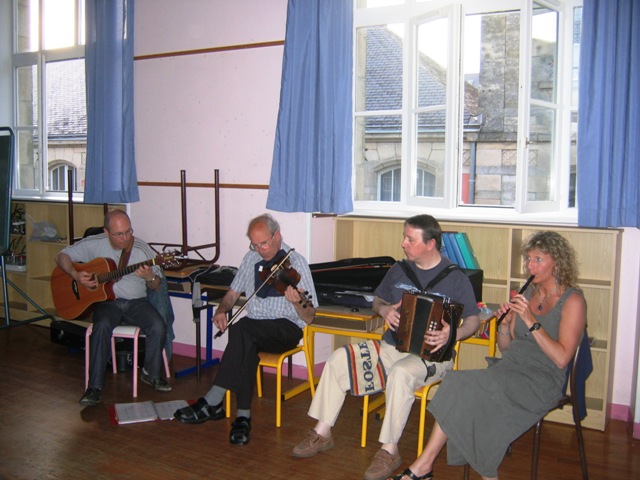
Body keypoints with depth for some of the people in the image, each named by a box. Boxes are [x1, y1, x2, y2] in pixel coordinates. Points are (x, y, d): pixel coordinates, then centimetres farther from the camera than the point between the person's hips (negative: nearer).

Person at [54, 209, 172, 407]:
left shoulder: (142, 249, -1)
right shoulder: (94, 244, -2)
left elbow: (156, 286, 4)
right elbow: (61, 256, 5)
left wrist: (150, 277, -21)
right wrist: (76, 275, -13)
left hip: (136, 301, 1)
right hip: (106, 301, -1)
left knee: (158, 326, -25)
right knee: (102, 326, -34)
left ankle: (151, 373, 0)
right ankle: (95, 387, -25)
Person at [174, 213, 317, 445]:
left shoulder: (295, 262, -6)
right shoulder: (251, 258, 11)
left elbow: (308, 317, -7)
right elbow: (233, 292, 20)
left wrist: (298, 303, -30)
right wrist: (222, 310, -2)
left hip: (286, 329, -4)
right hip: (253, 329, 4)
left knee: (241, 328, -34)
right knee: (246, 344, -33)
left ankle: (212, 402, -29)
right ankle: (243, 416, -27)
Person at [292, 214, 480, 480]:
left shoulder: (455, 277, -5)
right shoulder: (398, 270, 10)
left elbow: (473, 321, -5)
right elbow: (377, 300, 22)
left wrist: (452, 335, -25)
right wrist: (384, 310, -2)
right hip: (390, 346, 6)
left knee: (401, 373, -38)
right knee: (339, 358, -9)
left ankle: (389, 450, -23)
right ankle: (322, 433, 1)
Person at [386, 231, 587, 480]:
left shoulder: (572, 301, -4)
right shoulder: (527, 294, 15)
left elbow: (561, 359, -15)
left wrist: (531, 321, -19)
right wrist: (505, 321, -2)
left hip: (542, 381, -6)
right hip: (509, 368, 6)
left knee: (464, 386, -28)